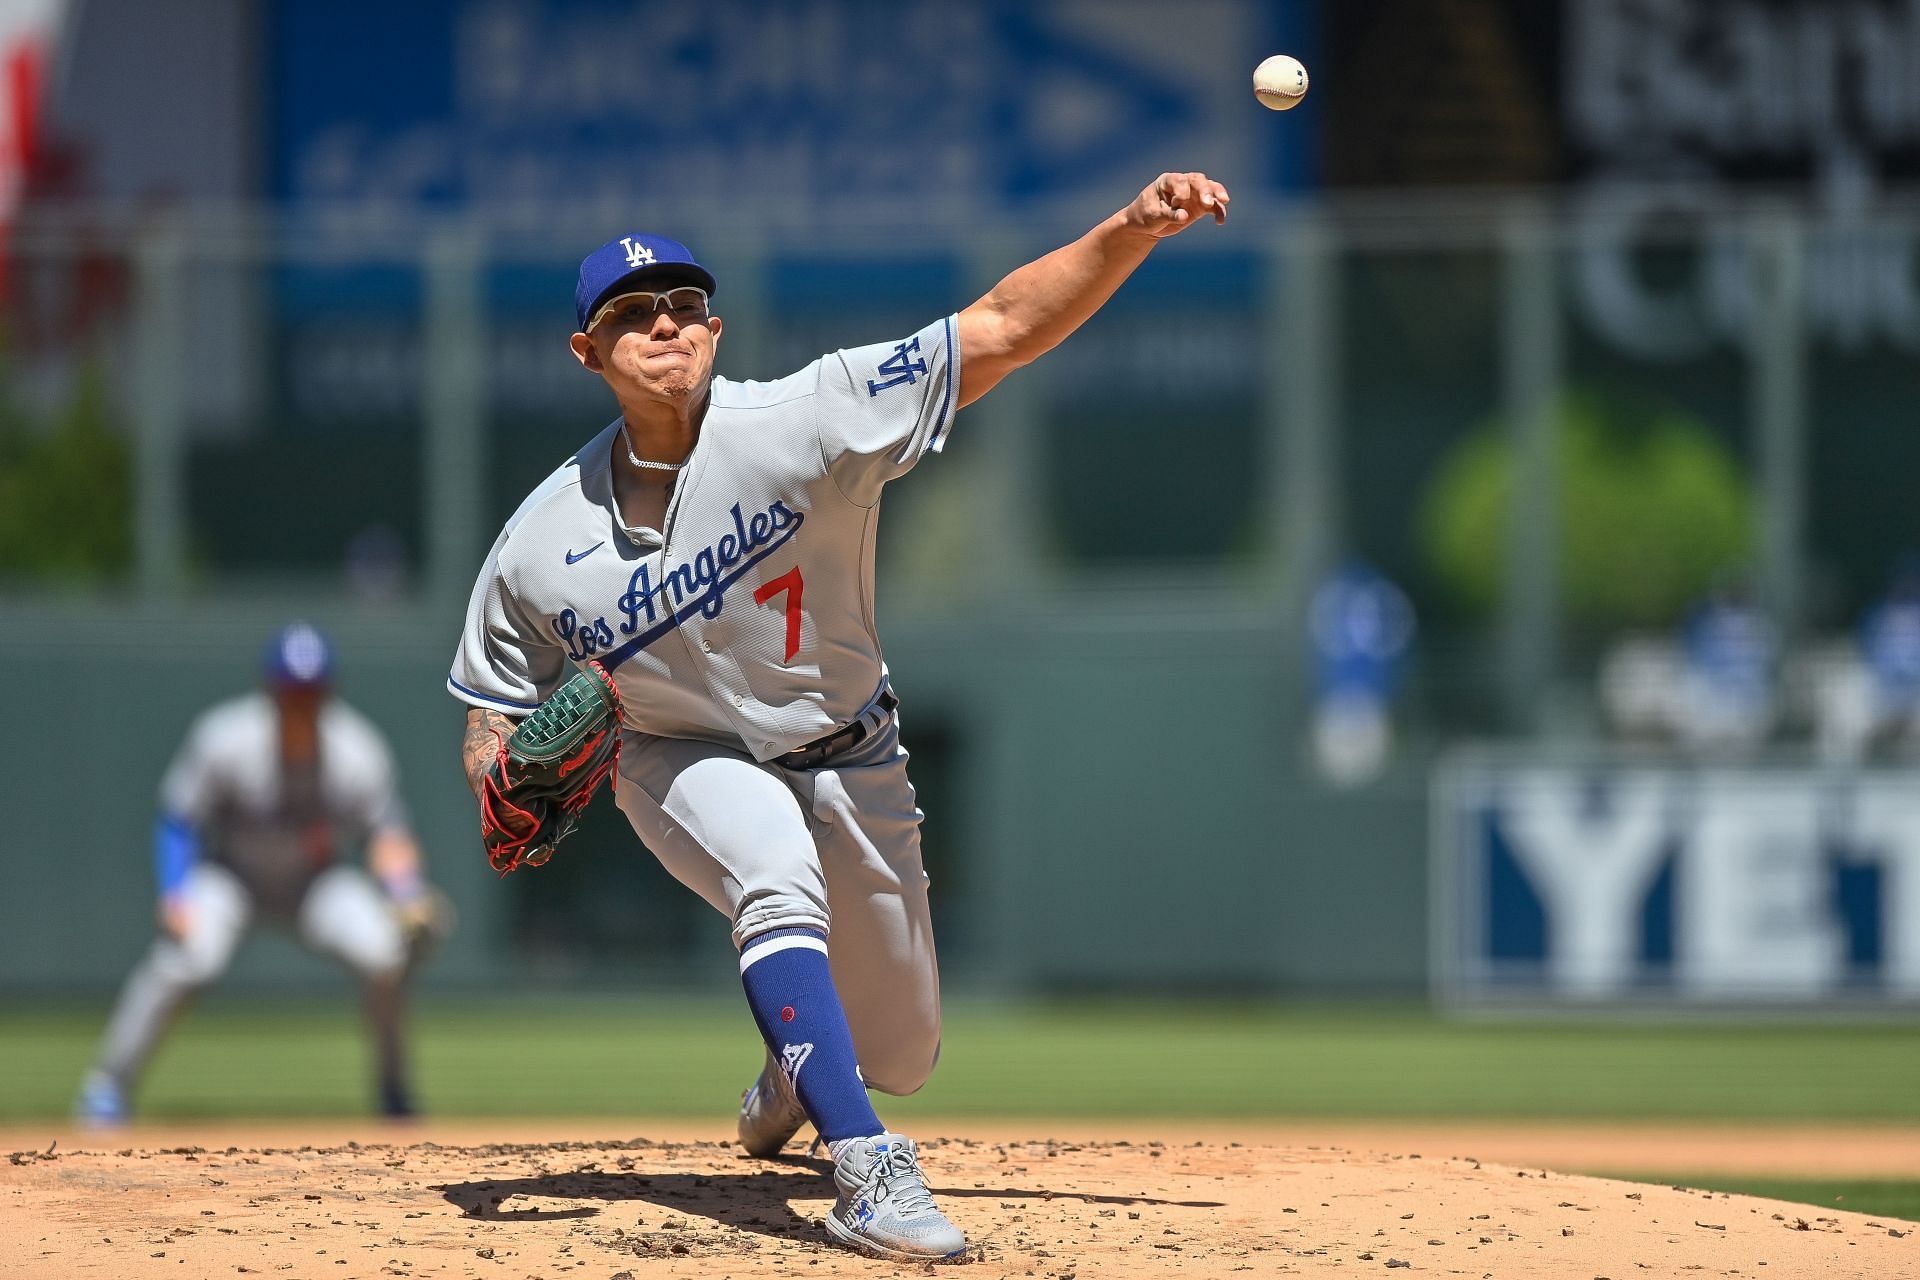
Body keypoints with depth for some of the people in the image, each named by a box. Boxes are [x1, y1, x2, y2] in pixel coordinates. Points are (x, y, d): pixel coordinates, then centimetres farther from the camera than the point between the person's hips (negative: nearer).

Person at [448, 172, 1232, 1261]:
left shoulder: (800, 425, -27)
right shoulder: (541, 547, -19)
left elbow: (1003, 331, -34)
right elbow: (494, 710, -4)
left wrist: (1131, 232, -48)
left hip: (847, 762, 1)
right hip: (687, 760, -1)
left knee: (901, 1056, 11)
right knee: (777, 870, -37)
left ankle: (795, 1065, 50)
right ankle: (867, 1170, -38)